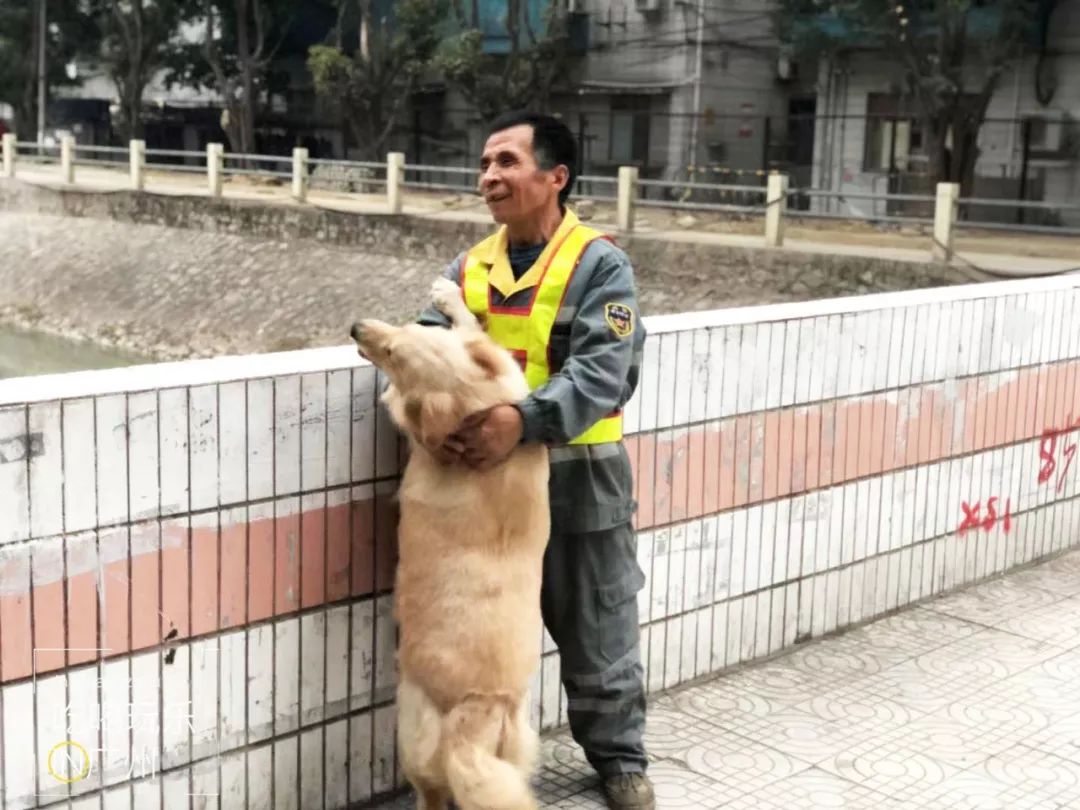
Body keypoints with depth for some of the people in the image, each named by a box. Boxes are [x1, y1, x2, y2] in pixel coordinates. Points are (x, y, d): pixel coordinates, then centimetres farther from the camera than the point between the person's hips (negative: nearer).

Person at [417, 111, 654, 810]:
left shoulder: (599, 266, -9)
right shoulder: (467, 270, 6)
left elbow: (602, 373, -21)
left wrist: (523, 421, -36)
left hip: (579, 483, -4)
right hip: (486, 480, 4)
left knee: (598, 640, 12)